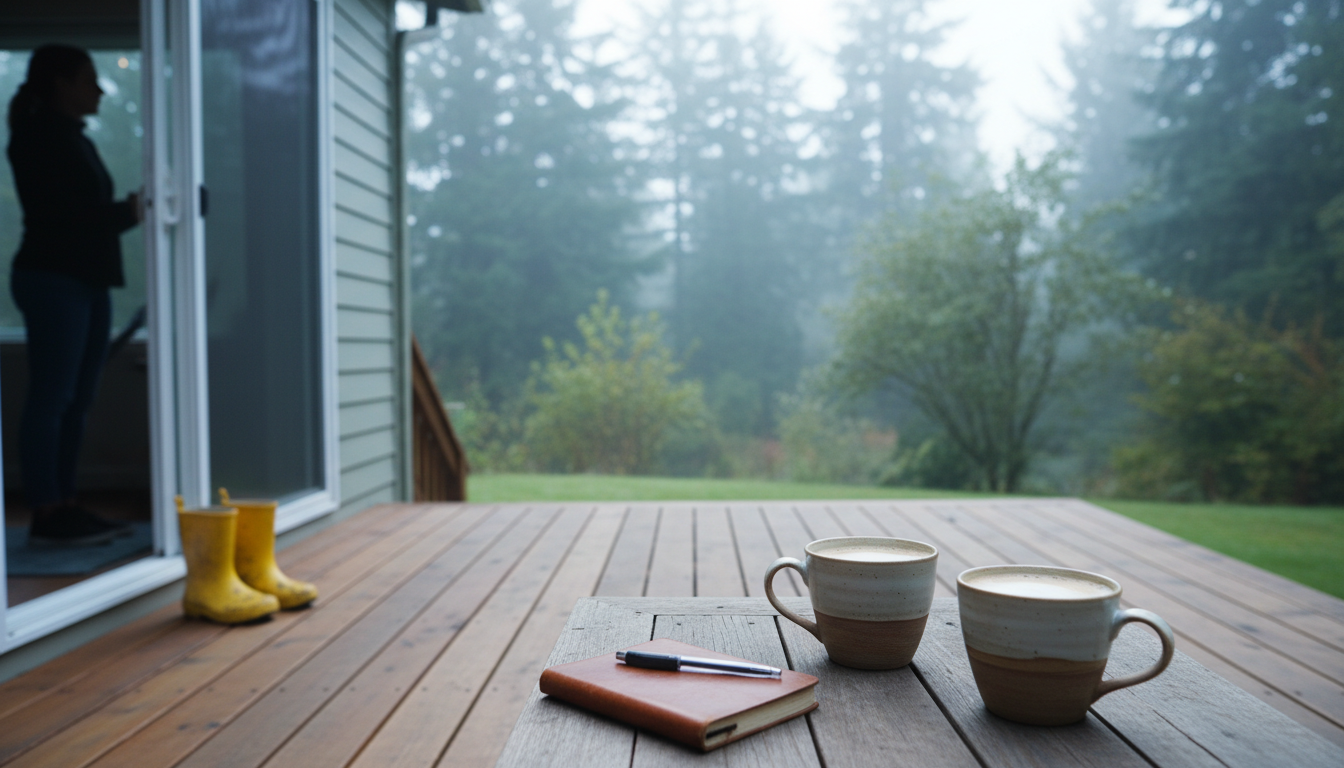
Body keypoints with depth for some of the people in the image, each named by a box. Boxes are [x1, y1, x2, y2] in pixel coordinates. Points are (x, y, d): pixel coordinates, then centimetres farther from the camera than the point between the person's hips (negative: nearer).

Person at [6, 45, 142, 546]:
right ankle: (45, 517, -5)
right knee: (51, 399, -8)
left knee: (76, 401, 6)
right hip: (52, 278, -9)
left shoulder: (73, 138, 22)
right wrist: (126, 211, -14)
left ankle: (65, 508, 10)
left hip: (87, 280, 9)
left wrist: (129, 209, 6)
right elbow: (52, 212, -14)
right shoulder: (38, 133, -4)